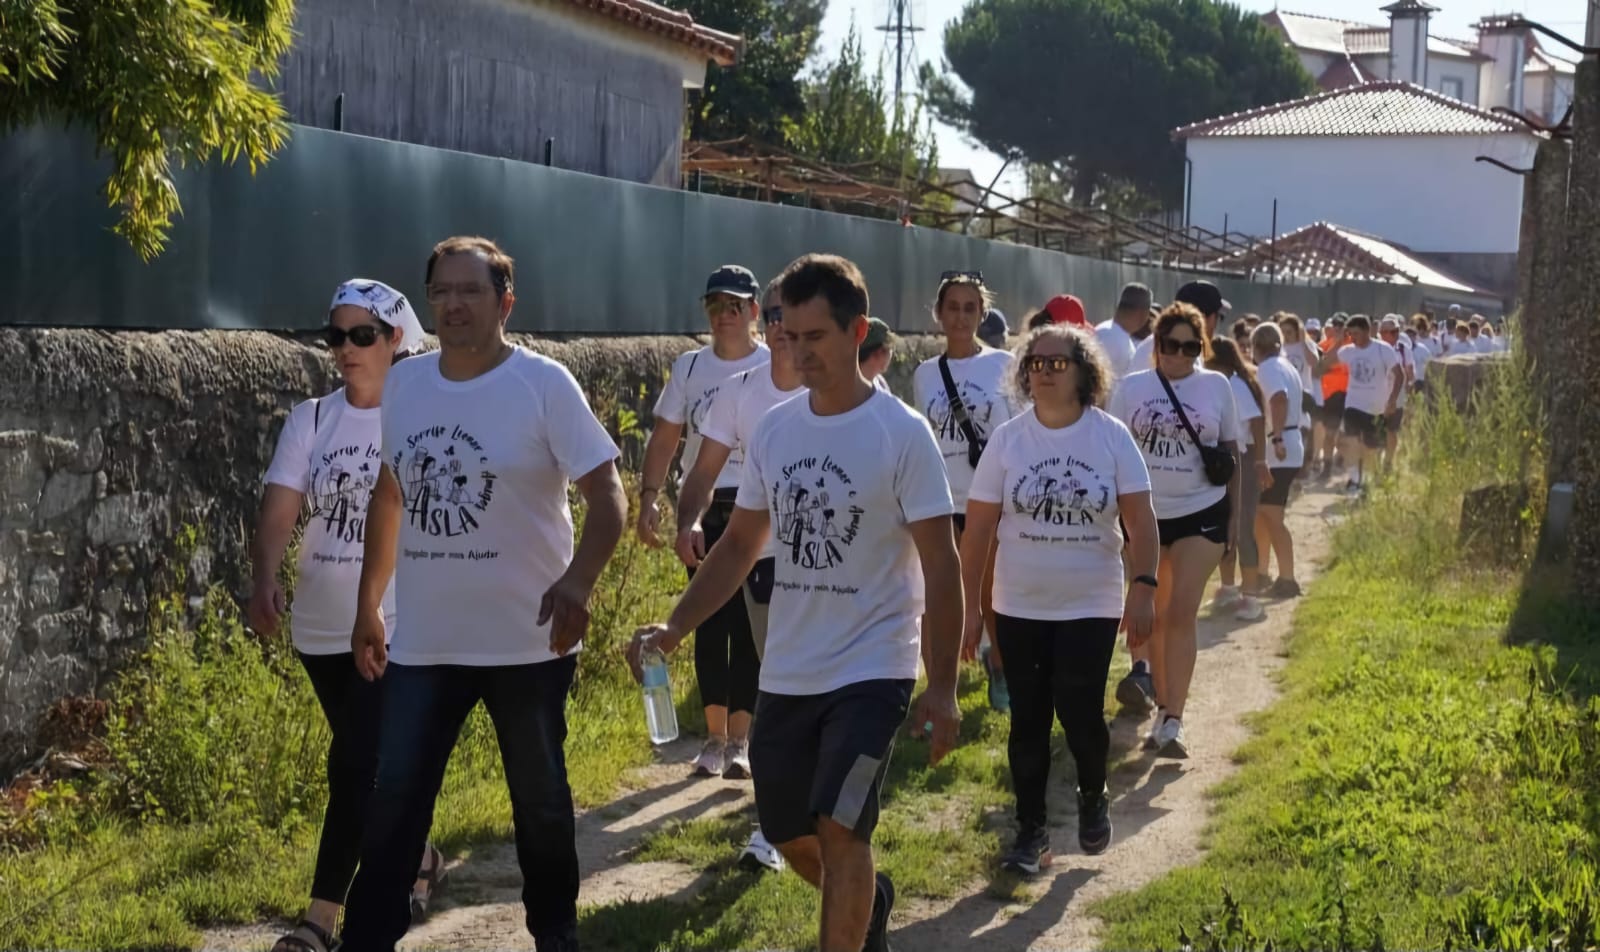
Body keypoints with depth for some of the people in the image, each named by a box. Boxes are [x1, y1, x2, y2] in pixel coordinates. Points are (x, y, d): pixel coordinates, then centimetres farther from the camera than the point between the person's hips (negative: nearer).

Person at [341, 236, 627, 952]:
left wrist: (579, 579, -31)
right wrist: (368, 604, 17)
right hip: (421, 642, 3)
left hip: (527, 641, -3)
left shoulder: (543, 383, -10)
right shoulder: (403, 383, 4)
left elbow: (607, 495, -13)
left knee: (540, 800, 13)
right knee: (392, 803, 4)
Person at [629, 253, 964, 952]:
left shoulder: (901, 433, -12)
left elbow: (940, 565, -11)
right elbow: (740, 545, 9)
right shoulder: (773, 429, 2)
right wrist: (675, 626, -5)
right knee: (791, 837, 15)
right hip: (786, 672, 6)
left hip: (872, 670, -5)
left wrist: (942, 687, -14)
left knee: (839, 829, -17)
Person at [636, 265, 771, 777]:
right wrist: (648, 498, -5)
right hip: (701, 510, 3)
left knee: (748, 625, -2)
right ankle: (715, 737, 13)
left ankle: (740, 740, 6)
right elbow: (664, 437, 7)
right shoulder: (688, 367, 7)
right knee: (709, 624, 5)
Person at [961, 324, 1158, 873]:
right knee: (1028, 720, 6)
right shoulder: (1007, 440, -3)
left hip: (1091, 607, -1)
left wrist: (1143, 588, -15)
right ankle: (1030, 830, 19)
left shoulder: (1111, 437, -5)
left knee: (1080, 714, -6)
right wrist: (970, 606, -3)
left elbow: (1140, 519, -5)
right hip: (1019, 608, 1)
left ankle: (1093, 797, 25)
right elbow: (978, 529, -1)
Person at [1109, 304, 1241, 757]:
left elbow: (1230, 452, 8)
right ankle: (1163, 706, 24)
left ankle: (1172, 721, -13)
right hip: (1146, 515, 2)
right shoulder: (1132, 388, 1)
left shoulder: (1216, 386, 1)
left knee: (1181, 615, -10)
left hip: (1201, 514, -2)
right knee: (1155, 617, 11)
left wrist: (1234, 514, 6)